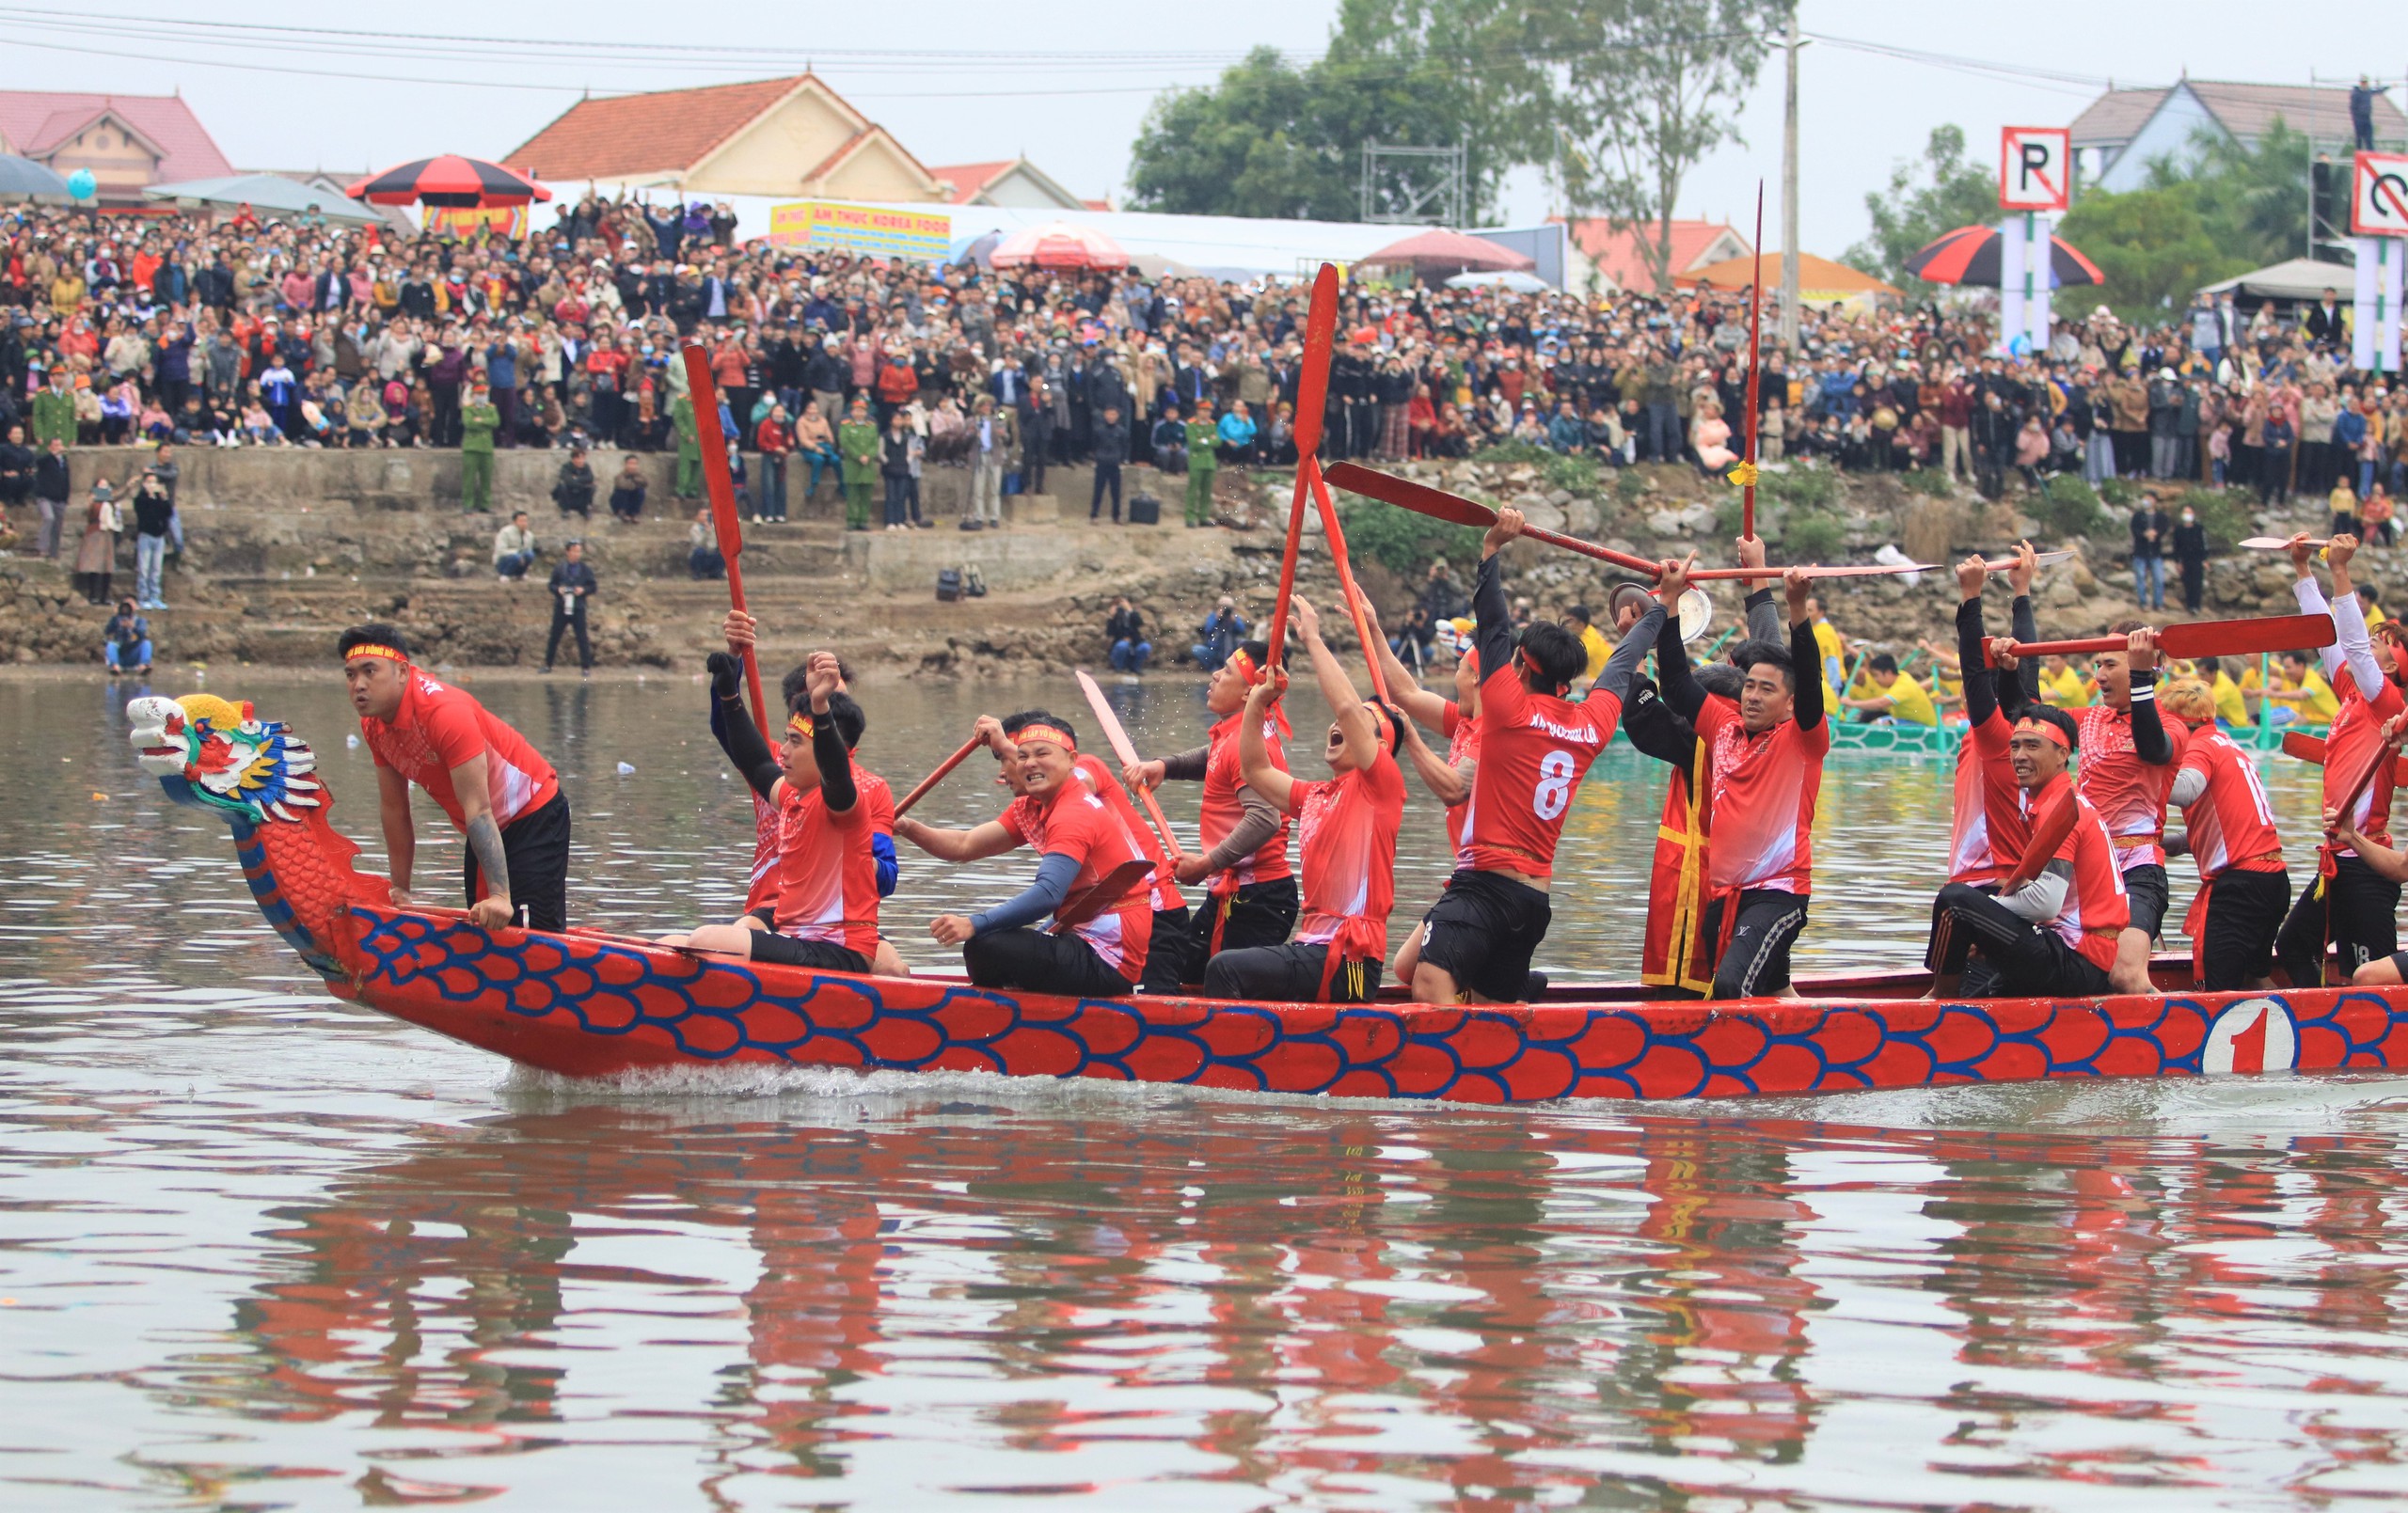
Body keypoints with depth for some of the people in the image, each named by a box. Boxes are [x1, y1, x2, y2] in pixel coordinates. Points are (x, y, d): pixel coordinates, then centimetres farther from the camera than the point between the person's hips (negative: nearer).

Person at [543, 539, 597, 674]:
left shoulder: (585, 570, 1)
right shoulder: (559, 569, 1)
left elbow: (593, 587, 5)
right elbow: (551, 585, 6)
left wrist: (583, 590, -14)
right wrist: (558, 589, -14)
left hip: (578, 608, -1)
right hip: (561, 607, 1)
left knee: (582, 638, -1)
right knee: (554, 636, 6)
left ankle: (586, 666, 5)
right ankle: (548, 665, 15)